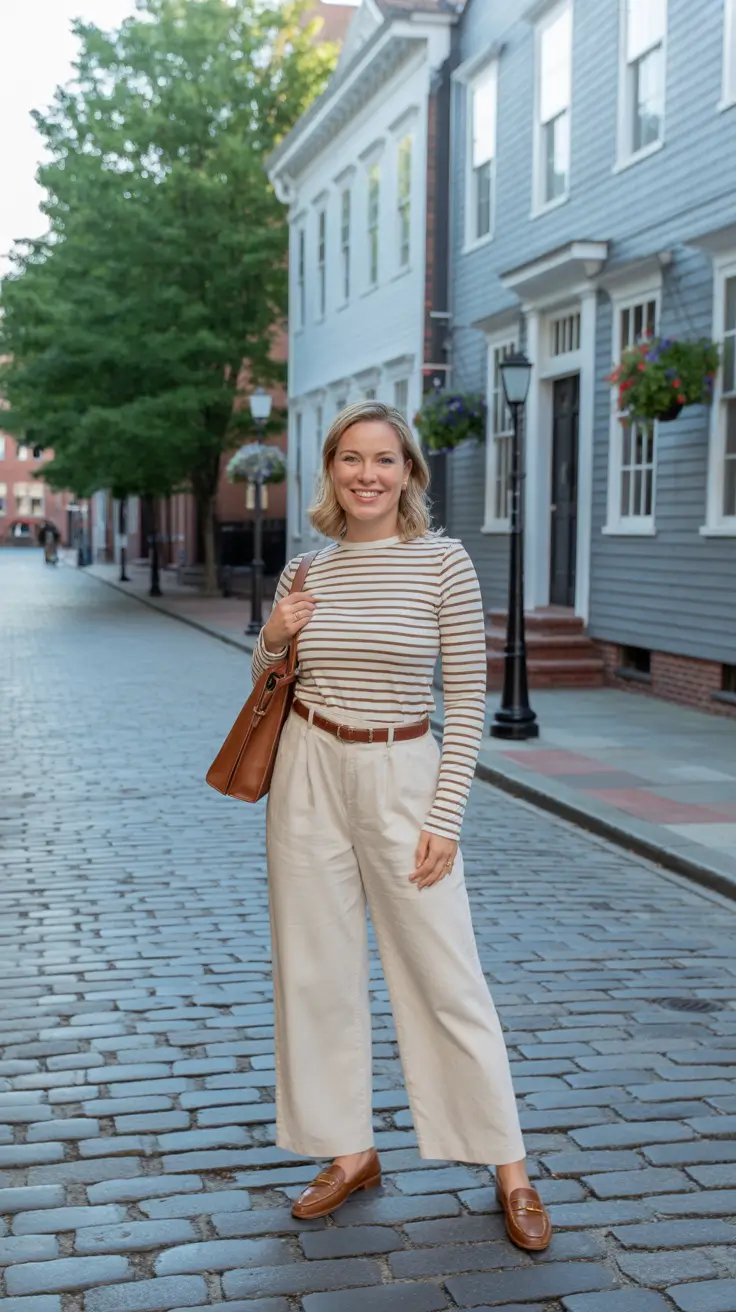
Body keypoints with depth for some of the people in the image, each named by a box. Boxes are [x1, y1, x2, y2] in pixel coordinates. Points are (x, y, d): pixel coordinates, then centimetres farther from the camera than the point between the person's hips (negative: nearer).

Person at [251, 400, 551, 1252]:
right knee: (316, 967, 8)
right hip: (309, 773, 4)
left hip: (403, 776, -4)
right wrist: (273, 641, -5)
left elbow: (467, 699, -7)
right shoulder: (304, 571, 5)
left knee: (444, 973, 0)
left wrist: (445, 818, -11)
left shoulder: (443, 563, -7)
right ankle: (350, 1153, 24)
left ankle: (509, 1166, 14)